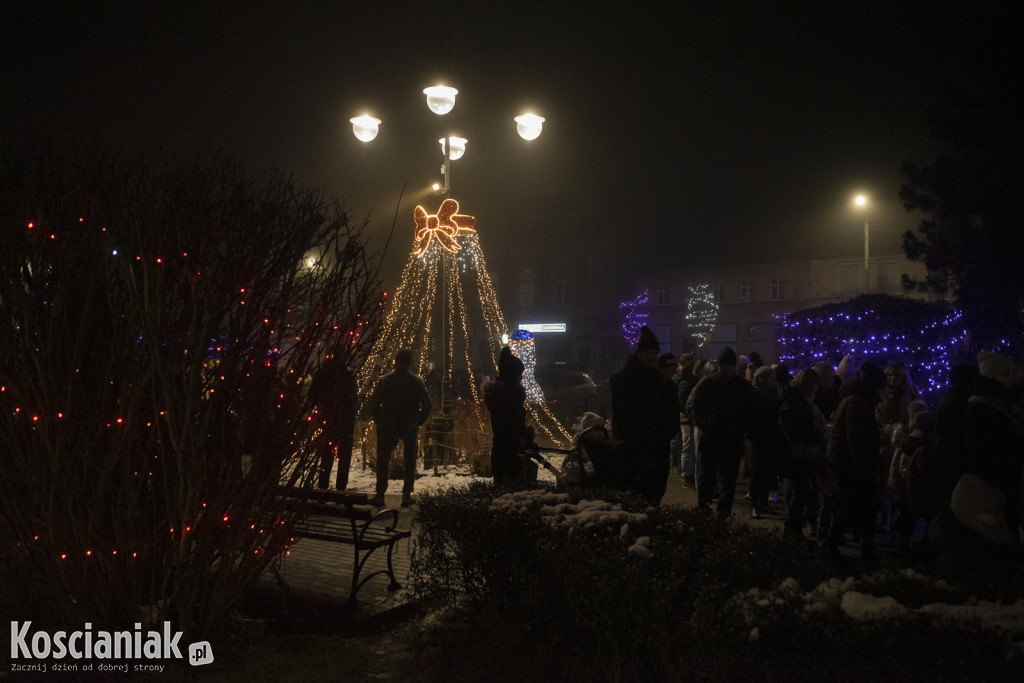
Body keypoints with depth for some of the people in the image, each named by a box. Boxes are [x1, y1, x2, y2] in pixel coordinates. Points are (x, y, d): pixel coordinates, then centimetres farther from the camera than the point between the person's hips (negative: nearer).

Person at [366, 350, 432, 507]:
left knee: (383, 461, 9)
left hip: (387, 427, -1)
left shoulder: (385, 380, -3)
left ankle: (380, 495, 8)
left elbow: (372, 403, -4)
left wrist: (379, 421, 8)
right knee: (409, 461, 12)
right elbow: (427, 405, -1)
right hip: (409, 427, 1)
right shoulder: (417, 381, -1)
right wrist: (418, 423, 10)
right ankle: (407, 494, 9)